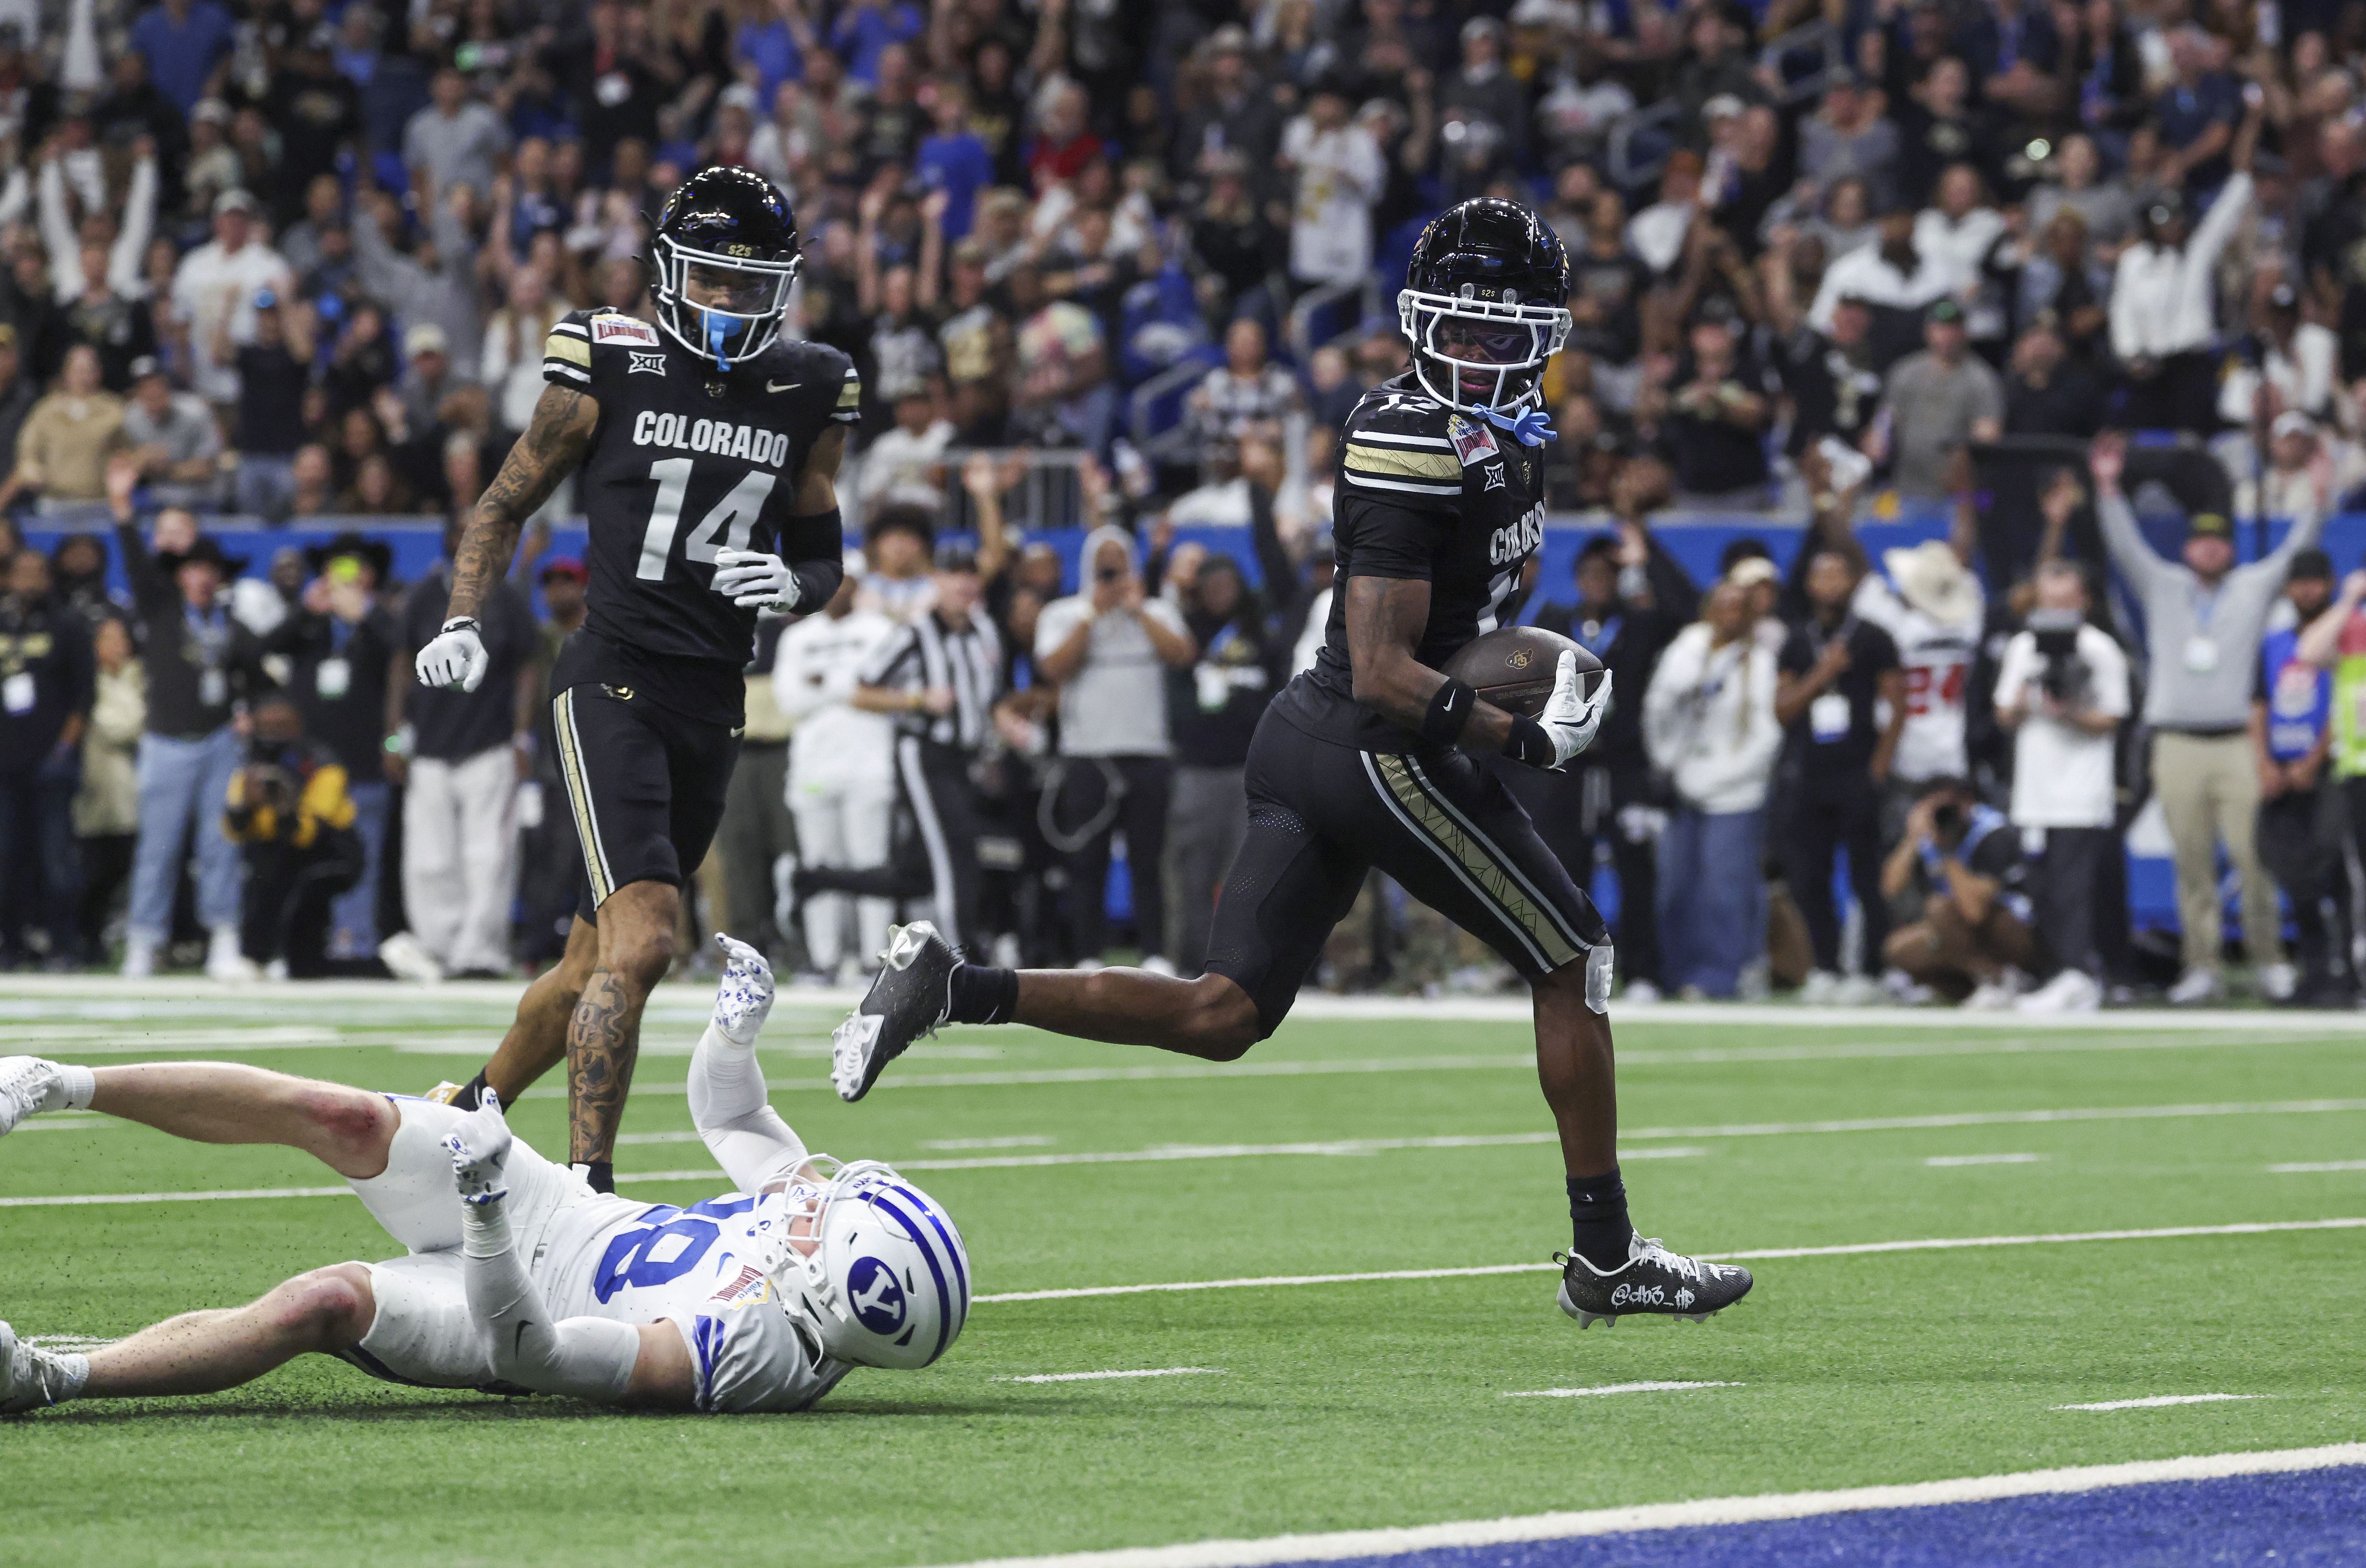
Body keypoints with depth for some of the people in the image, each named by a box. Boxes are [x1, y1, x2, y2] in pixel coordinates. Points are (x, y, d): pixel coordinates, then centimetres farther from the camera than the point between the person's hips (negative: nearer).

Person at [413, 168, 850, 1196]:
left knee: (599, 961, 12)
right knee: (641, 943, -21)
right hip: (615, 684, -5)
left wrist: (794, 584, -6)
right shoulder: (609, 370, -3)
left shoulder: (809, 397, 8)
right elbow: (506, 505, 8)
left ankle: (469, 1113, 35)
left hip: (713, 704, 5)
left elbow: (825, 559, 18)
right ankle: (588, 1181, -21)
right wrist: (462, 622, -7)